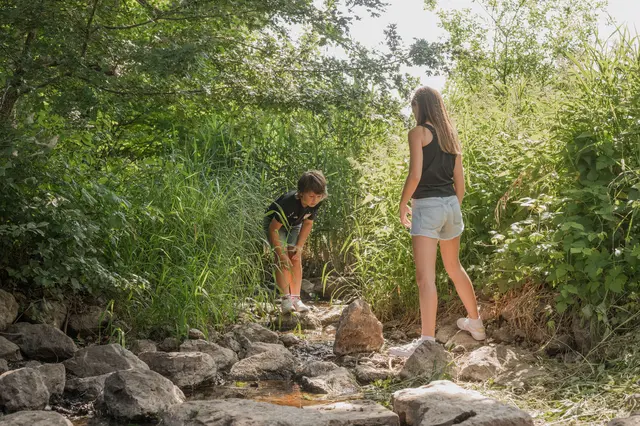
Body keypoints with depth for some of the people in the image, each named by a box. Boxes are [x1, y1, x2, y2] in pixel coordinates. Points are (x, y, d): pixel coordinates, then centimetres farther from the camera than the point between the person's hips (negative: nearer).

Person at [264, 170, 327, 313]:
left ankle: (296, 298, -7)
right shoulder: (289, 202, -42)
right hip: (274, 222, -5)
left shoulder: (316, 203, -25)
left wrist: (299, 247, -13)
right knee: (283, 259, -20)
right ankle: (286, 299, -22)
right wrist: (281, 253, -29)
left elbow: (308, 223, -7)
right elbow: (273, 228, -32)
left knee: (296, 258, -8)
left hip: (294, 225, 5)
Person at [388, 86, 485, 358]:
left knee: (425, 276, -13)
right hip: (451, 204, 8)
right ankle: (475, 323, 37)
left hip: (427, 206, -8)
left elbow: (415, 174, -15)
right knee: (454, 267, 25)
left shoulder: (418, 132, -6)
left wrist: (403, 206, -4)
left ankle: (428, 341, -20)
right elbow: (460, 182, 14)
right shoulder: (451, 136, 14)